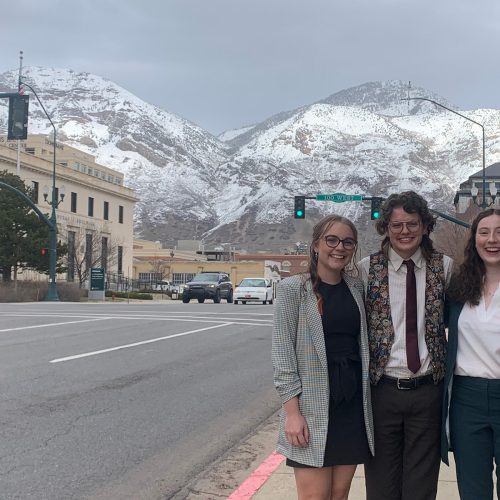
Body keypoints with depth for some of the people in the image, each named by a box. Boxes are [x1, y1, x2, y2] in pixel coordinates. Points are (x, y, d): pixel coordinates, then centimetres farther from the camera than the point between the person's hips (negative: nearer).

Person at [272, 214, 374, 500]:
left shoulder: (357, 288, 9)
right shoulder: (293, 288, -5)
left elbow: (363, 343, 15)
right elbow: (283, 353, -8)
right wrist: (292, 411, -14)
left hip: (353, 403, 4)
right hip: (313, 404, -4)